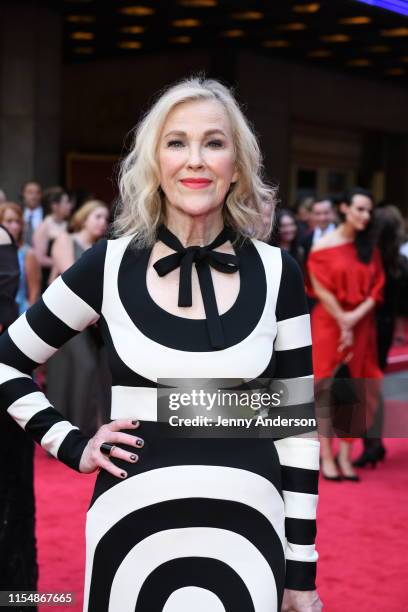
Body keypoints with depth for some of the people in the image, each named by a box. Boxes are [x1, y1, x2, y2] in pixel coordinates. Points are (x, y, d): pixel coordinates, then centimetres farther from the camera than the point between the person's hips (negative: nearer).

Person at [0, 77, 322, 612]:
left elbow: (299, 428, 2)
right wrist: (73, 447, -2)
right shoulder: (109, 265, -2)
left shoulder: (276, 273, -1)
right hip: (135, 528, 0)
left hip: (247, 530, 0)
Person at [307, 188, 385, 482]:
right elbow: (321, 290, -9)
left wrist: (355, 318, -11)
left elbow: (376, 289, 3)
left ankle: (345, 456, 10)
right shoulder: (324, 245, -5)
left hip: (361, 325, 4)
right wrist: (343, 324, -11)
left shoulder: (370, 247, 7)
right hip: (329, 323, -4)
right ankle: (327, 457, 3)